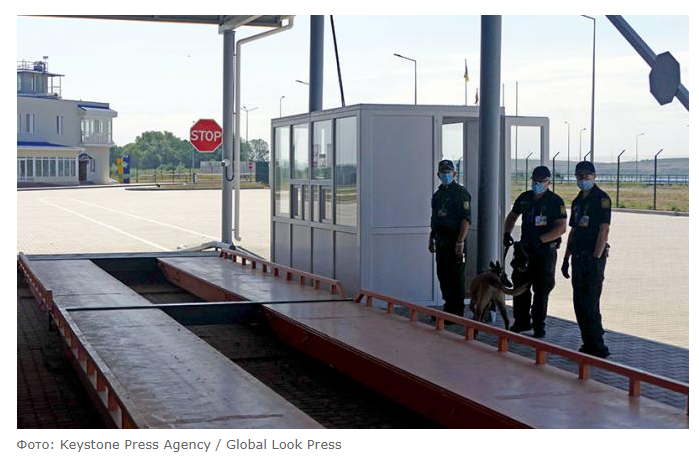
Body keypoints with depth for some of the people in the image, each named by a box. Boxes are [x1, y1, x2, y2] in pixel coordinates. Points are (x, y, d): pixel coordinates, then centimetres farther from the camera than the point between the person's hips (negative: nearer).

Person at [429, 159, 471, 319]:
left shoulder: (461, 193, -8)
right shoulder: (438, 194, 17)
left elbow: (466, 220, -16)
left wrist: (460, 242, -22)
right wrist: (432, 239, 19)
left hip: (454, 241, -8)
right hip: (441, 242, 8)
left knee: (456, 278, -4)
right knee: (443, 275, 12)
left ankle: (457, 313, 1)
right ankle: (448, 308, 23)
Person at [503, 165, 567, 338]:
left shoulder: (555, 201, -9)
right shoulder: (524, 198, 8)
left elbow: (561, 228, -17)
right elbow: (512, 216, 21)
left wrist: (540, 240, -24)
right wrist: (507, 233, 3)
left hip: (545, 251, -5)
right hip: (525, 249, 5)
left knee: (541, 290, 0)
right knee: (520, 286, 8)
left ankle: (539, 326, 8)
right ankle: (522, 322, 20)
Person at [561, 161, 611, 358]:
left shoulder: (601, 199, -9)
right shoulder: (578, 201, 17)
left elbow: (604, 230, -15)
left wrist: (596, 258, -20)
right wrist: (566, 258, 17)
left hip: (593, 258, -8)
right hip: (578, 257, 8)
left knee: (590, 304, -10)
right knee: (579, 303, 9)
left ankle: (598, 348, -5)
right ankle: (588, 345, 17)